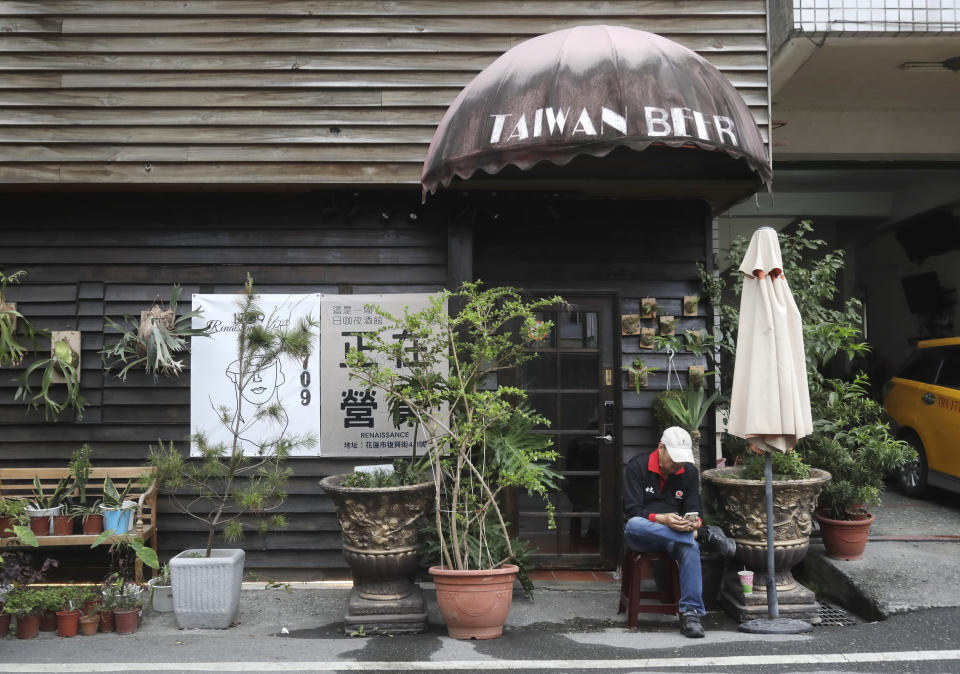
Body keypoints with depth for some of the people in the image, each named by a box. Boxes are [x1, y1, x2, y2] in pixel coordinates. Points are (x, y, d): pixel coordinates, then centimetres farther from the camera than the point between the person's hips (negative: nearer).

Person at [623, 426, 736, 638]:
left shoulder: (689, 472, 8)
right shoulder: (637, 466, -5)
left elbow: (693, 510, 6)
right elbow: (632, 510, -13)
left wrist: (694, 523, -20)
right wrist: (662, 519, -30)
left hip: (674, 537, 2)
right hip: (640, 535, -2)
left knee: (690, 547, -34)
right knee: (634, 525, -39)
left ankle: (690, 612, -31)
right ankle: (706, 536, -34)